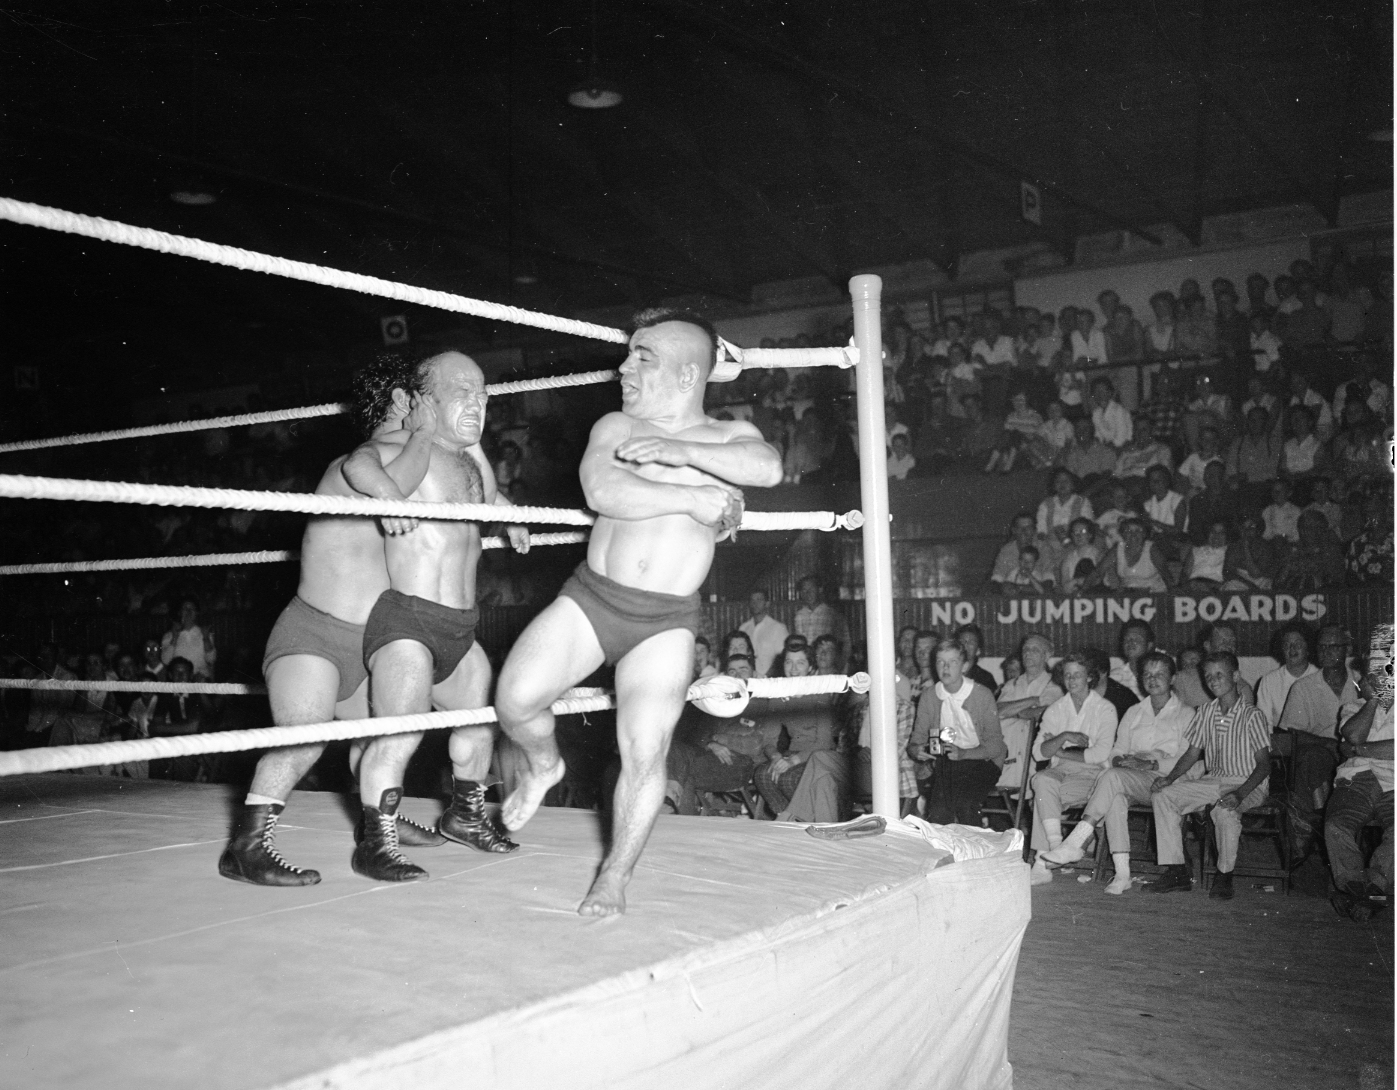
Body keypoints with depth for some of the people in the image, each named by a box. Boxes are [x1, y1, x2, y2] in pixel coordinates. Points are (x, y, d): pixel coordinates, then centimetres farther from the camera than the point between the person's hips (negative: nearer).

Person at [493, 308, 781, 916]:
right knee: (515, 700, -13)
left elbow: (768, 468, -19)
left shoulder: (727, 435, 5)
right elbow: (601, 491, -15)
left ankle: (614, 878, 13)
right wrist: (693, 499, -16)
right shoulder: (616, 427, 6)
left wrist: (680, 450, -26)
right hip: (589, 596, 2)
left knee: (645, 752, -8)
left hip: (665, 620, -1)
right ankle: (542, 765, 23)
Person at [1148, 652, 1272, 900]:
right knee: (1163, 796, -14)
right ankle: (1176, 871, -12)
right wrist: (1169, 778, -3)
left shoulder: (1251, 716, -10)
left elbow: (1264, 764, -13)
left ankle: (1224, 876, -16)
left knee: (1224, 810, -38)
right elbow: (1192, 753, 14)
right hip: (1213, 781, 6)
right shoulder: (1205, 712, 8)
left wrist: (1239, 793, -27)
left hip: (1248, 784, -6)